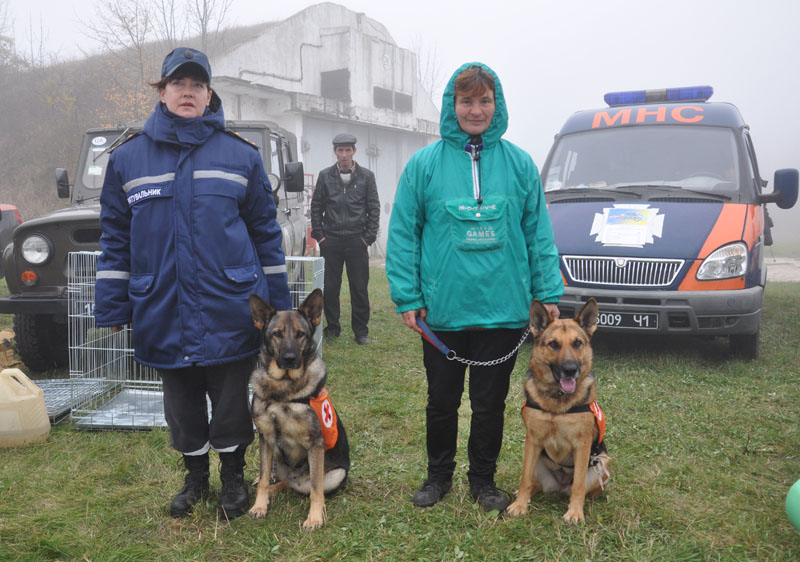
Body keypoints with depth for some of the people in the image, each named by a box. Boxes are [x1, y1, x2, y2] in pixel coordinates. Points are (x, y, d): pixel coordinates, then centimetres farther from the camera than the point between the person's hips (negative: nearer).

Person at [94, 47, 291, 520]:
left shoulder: (240, 155, 2)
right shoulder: (128, 158, 5)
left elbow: (265, 231, 5)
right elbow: (116, 236, 8)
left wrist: (277, 303, 4)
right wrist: (112, 306, 4)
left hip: (229, 308, -1)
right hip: (164, 312, 2)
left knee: (232, 401, 9)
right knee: (182, 404, 14)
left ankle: (234, 476, 30)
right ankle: (196, 476, 34)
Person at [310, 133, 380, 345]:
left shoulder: (366, 176, 5)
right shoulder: (325, 176, 7)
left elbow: (374, 208, 6)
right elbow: (316, 206, 10)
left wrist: (369, 237, -1)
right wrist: (318, 234, 2)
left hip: (357, 241, -1)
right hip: (330, 241, 1)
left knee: (359, 288, 2)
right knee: (330, 287, 5)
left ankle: (361, 330, 11)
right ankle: (332, 327, 18)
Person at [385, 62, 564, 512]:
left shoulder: (519, 163, 2)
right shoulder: (425, 164, -1)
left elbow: (539, 232, 5)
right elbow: (403, 234, 0)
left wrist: (548, 292, 1)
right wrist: (407, 296, -5)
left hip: (503, 310, 1)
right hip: (441, 310, 0)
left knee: (490, 403, 12)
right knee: (442, 400, 14)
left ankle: (483, 479, 32)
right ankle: (439, 475, 35)